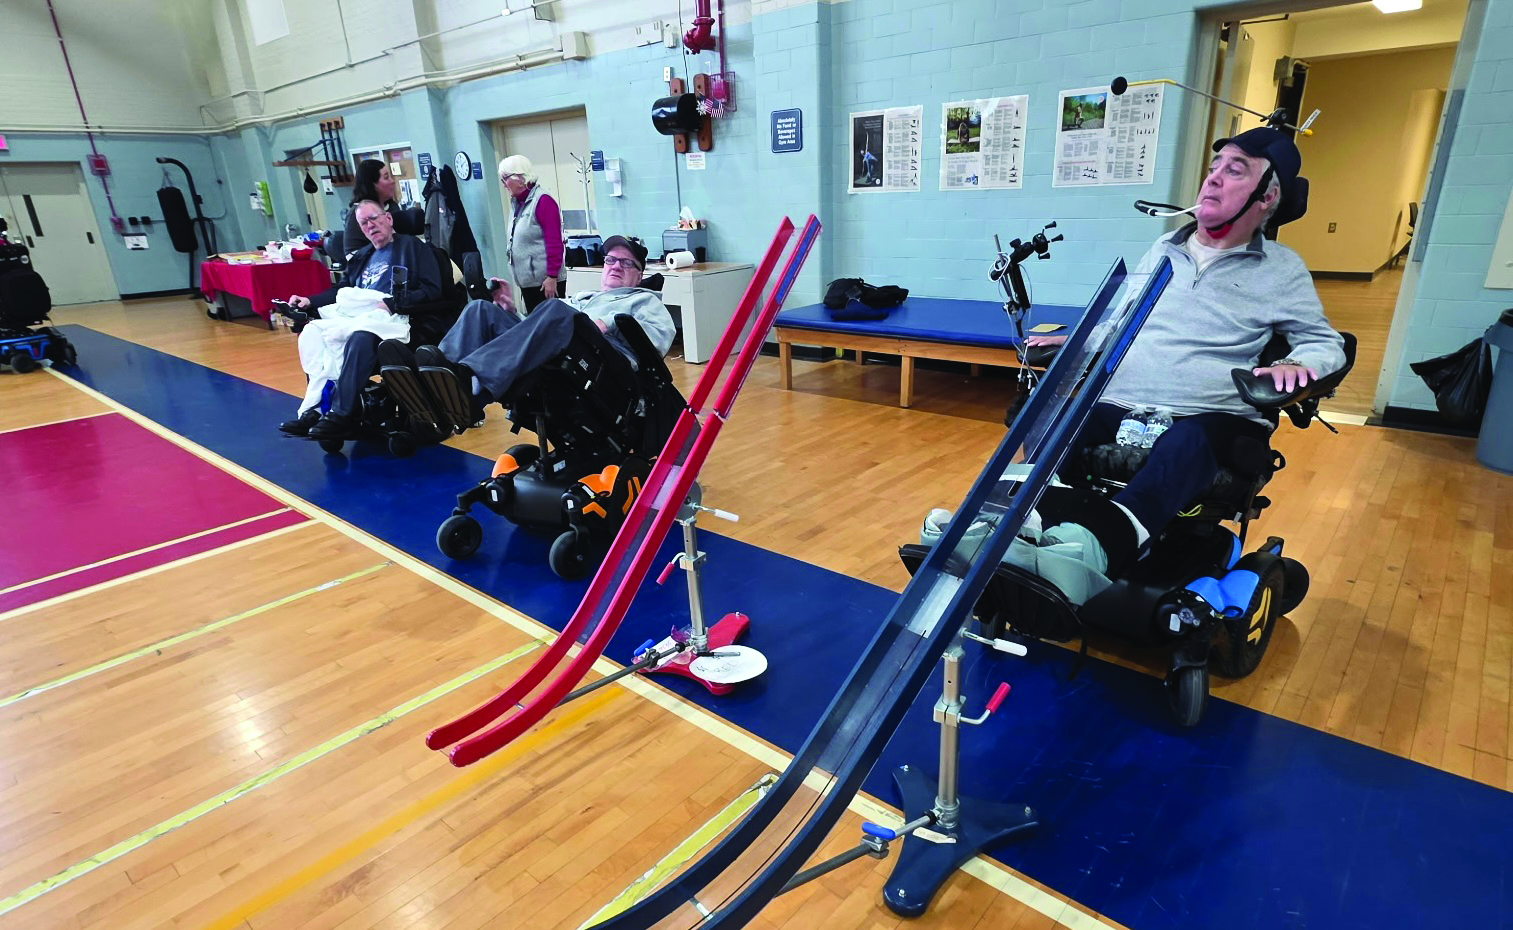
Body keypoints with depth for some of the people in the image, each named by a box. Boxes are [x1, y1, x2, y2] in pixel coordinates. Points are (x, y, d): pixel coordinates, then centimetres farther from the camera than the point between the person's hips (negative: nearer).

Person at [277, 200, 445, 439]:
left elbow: (432, 291, -6)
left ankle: (341, 414, -34)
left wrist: (391, 304, -16)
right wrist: (310, 302, 13)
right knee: (312, 332, -20)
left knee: (360, 336, -38)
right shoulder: (361, 257, 28)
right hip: (355, 315, 7)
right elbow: (341, 290, 31)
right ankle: (316, 407, -27)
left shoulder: (413, 247, 7)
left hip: (398, 320, -7)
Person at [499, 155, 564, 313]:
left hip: (544, 281, -8)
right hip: (526, 280, 8)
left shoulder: (542, 200, -10)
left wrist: (552, 277, -18)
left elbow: (554, 242, -15)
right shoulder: (516, 203, 15)